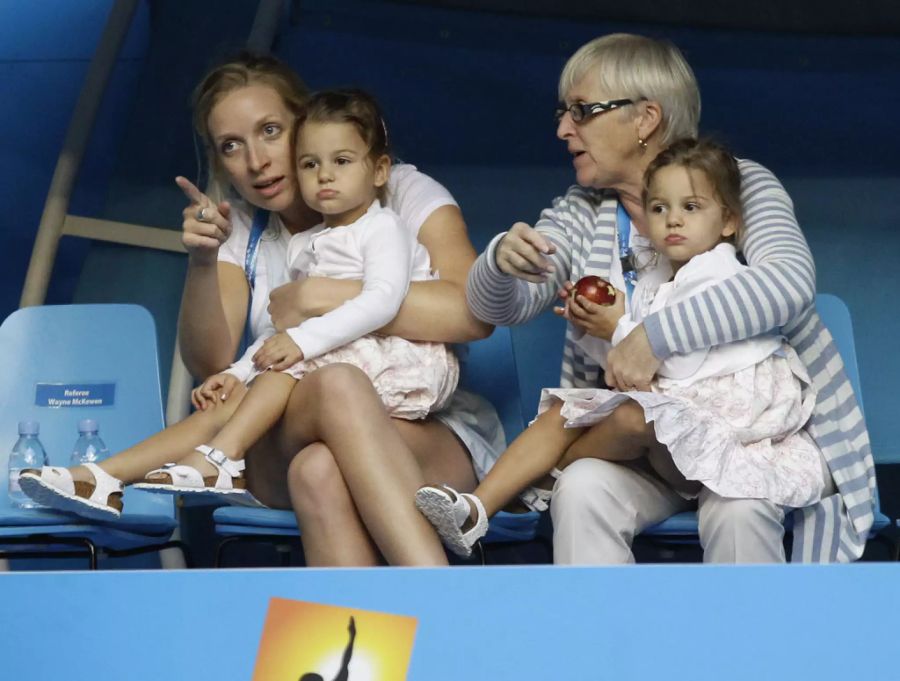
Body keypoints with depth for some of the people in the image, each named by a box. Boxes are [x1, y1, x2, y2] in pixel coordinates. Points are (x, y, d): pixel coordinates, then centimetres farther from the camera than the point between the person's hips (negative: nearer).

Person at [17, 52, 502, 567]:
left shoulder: (403, 195, 2)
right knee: (316, 470, -37)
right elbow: (212, 365, -1)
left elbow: (474, 314, -16)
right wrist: (202, 262, -17)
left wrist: (321, 298, -17)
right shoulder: (241, 227, 13)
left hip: (437, 437, -2)